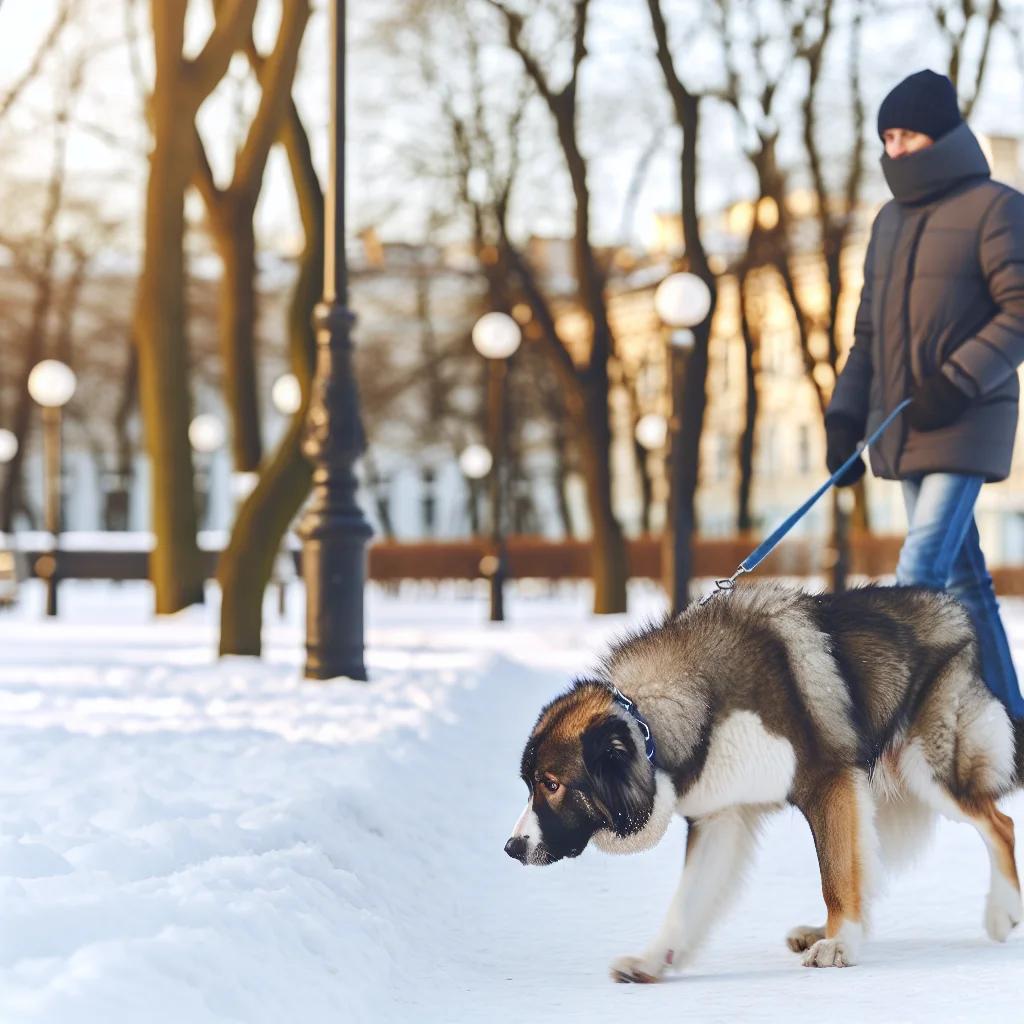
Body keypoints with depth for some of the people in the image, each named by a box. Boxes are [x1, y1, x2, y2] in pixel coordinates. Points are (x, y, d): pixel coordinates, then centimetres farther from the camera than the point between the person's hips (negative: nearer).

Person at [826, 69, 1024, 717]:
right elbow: (869, 331, 19)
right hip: (902, 429, 7)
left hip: (966, 424, -7)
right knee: (960, 579, 10)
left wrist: (958, 381, -20)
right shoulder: (892, 220, 17)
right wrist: (846, 418, 9)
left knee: (922, 571, -15)